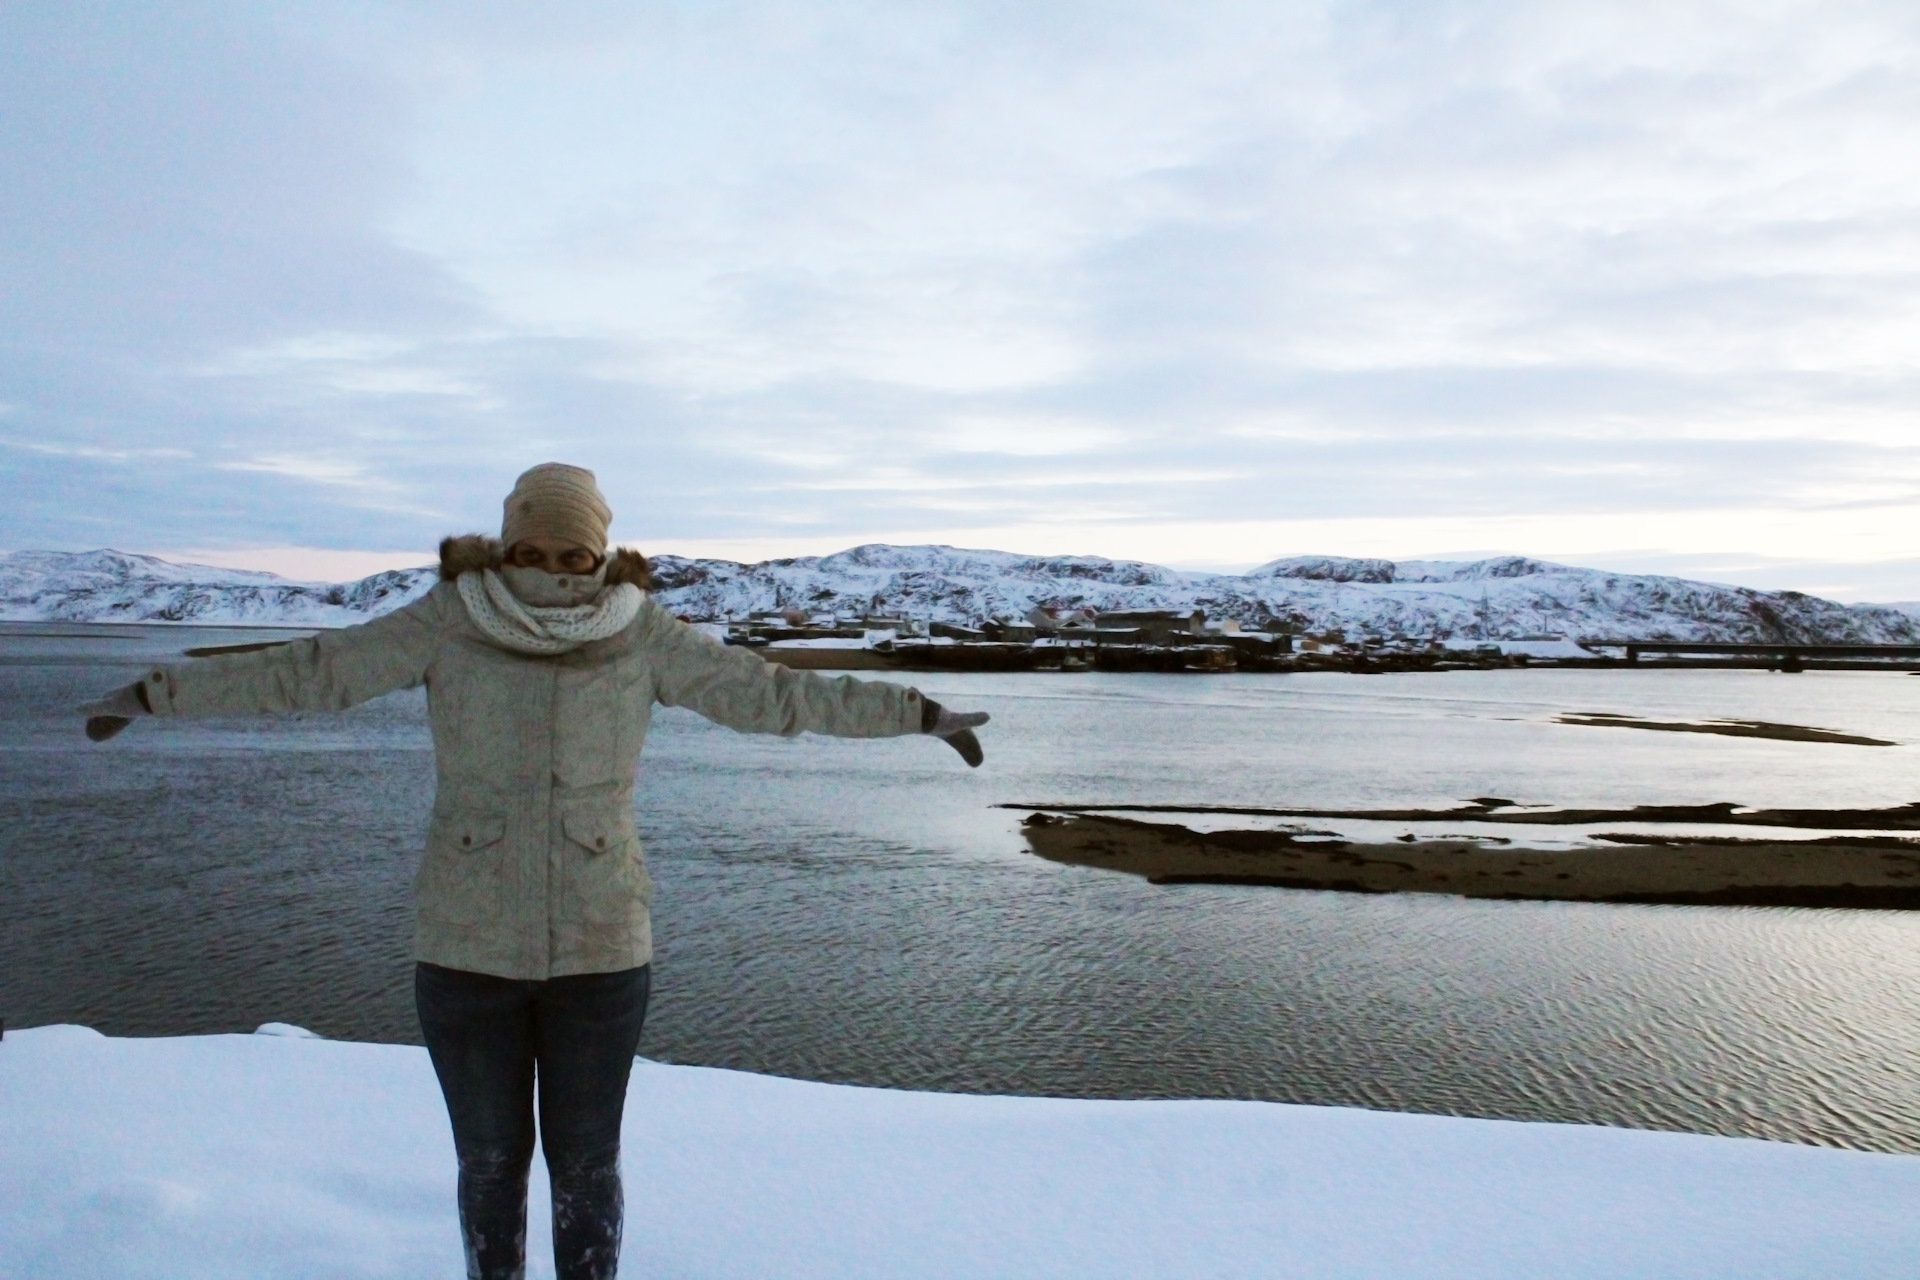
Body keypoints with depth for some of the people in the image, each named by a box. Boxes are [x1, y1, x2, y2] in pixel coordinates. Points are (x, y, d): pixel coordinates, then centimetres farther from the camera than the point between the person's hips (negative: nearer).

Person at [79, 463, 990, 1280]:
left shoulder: (642, 634, -6)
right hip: (465, 948, 1)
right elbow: (310, 672, 0)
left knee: (587, 1167, 11)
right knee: (489, 1163, 13)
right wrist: (155, 694, 3)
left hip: (601, 949, 0)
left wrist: (921, 714, -2)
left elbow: (771, 694, -3)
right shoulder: (449, 622, -7)